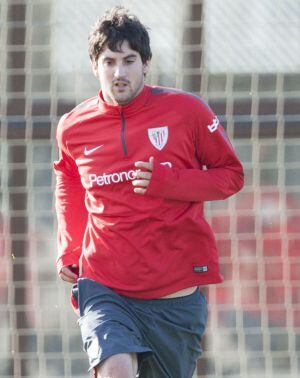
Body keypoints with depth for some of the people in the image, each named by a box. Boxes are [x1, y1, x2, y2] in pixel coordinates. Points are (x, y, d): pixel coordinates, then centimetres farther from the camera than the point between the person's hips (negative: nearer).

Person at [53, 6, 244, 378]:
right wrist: (67, 250, 13)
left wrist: (170, 183, -12)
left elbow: (231, 174, 5)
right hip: (104, 287, 0)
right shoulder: (74, 127, 3)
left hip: (176, 293, 0)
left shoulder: (186, 110, -3)